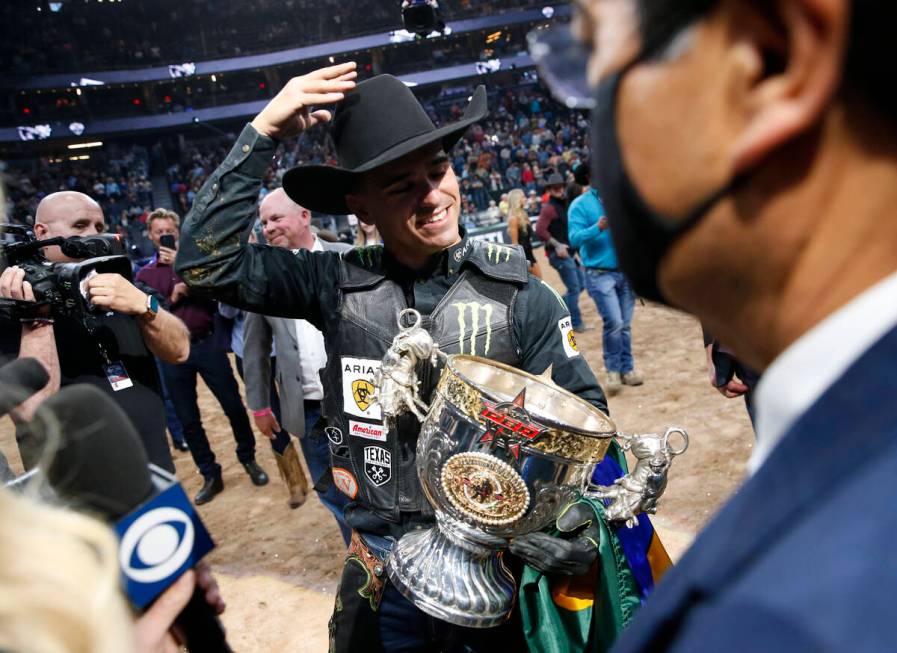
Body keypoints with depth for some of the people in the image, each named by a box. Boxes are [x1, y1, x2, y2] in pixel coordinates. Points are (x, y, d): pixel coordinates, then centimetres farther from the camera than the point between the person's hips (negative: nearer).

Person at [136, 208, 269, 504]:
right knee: (188, 420, 8)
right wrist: (171, 299, -12)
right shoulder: (144, 274, 7)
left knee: (234, 406, 3)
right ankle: (210, 476, 22)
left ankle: (248, 458, 25)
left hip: (207, 344, -2)